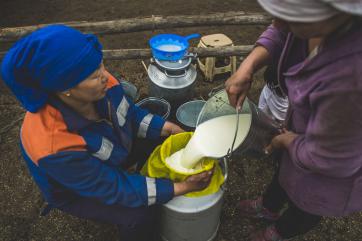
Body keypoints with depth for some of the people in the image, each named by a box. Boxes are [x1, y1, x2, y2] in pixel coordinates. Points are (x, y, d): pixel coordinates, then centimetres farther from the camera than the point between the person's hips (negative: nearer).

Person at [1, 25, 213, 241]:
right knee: (140, 216, -20)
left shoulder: (101, 84, -28)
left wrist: (169, 128, -19)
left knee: (159, 143, -1)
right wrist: (180, 187, -32)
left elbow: (131, 114, -7)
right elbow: (114, 188, -32)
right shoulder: (55, 148, -42)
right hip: (75, 190, -5)